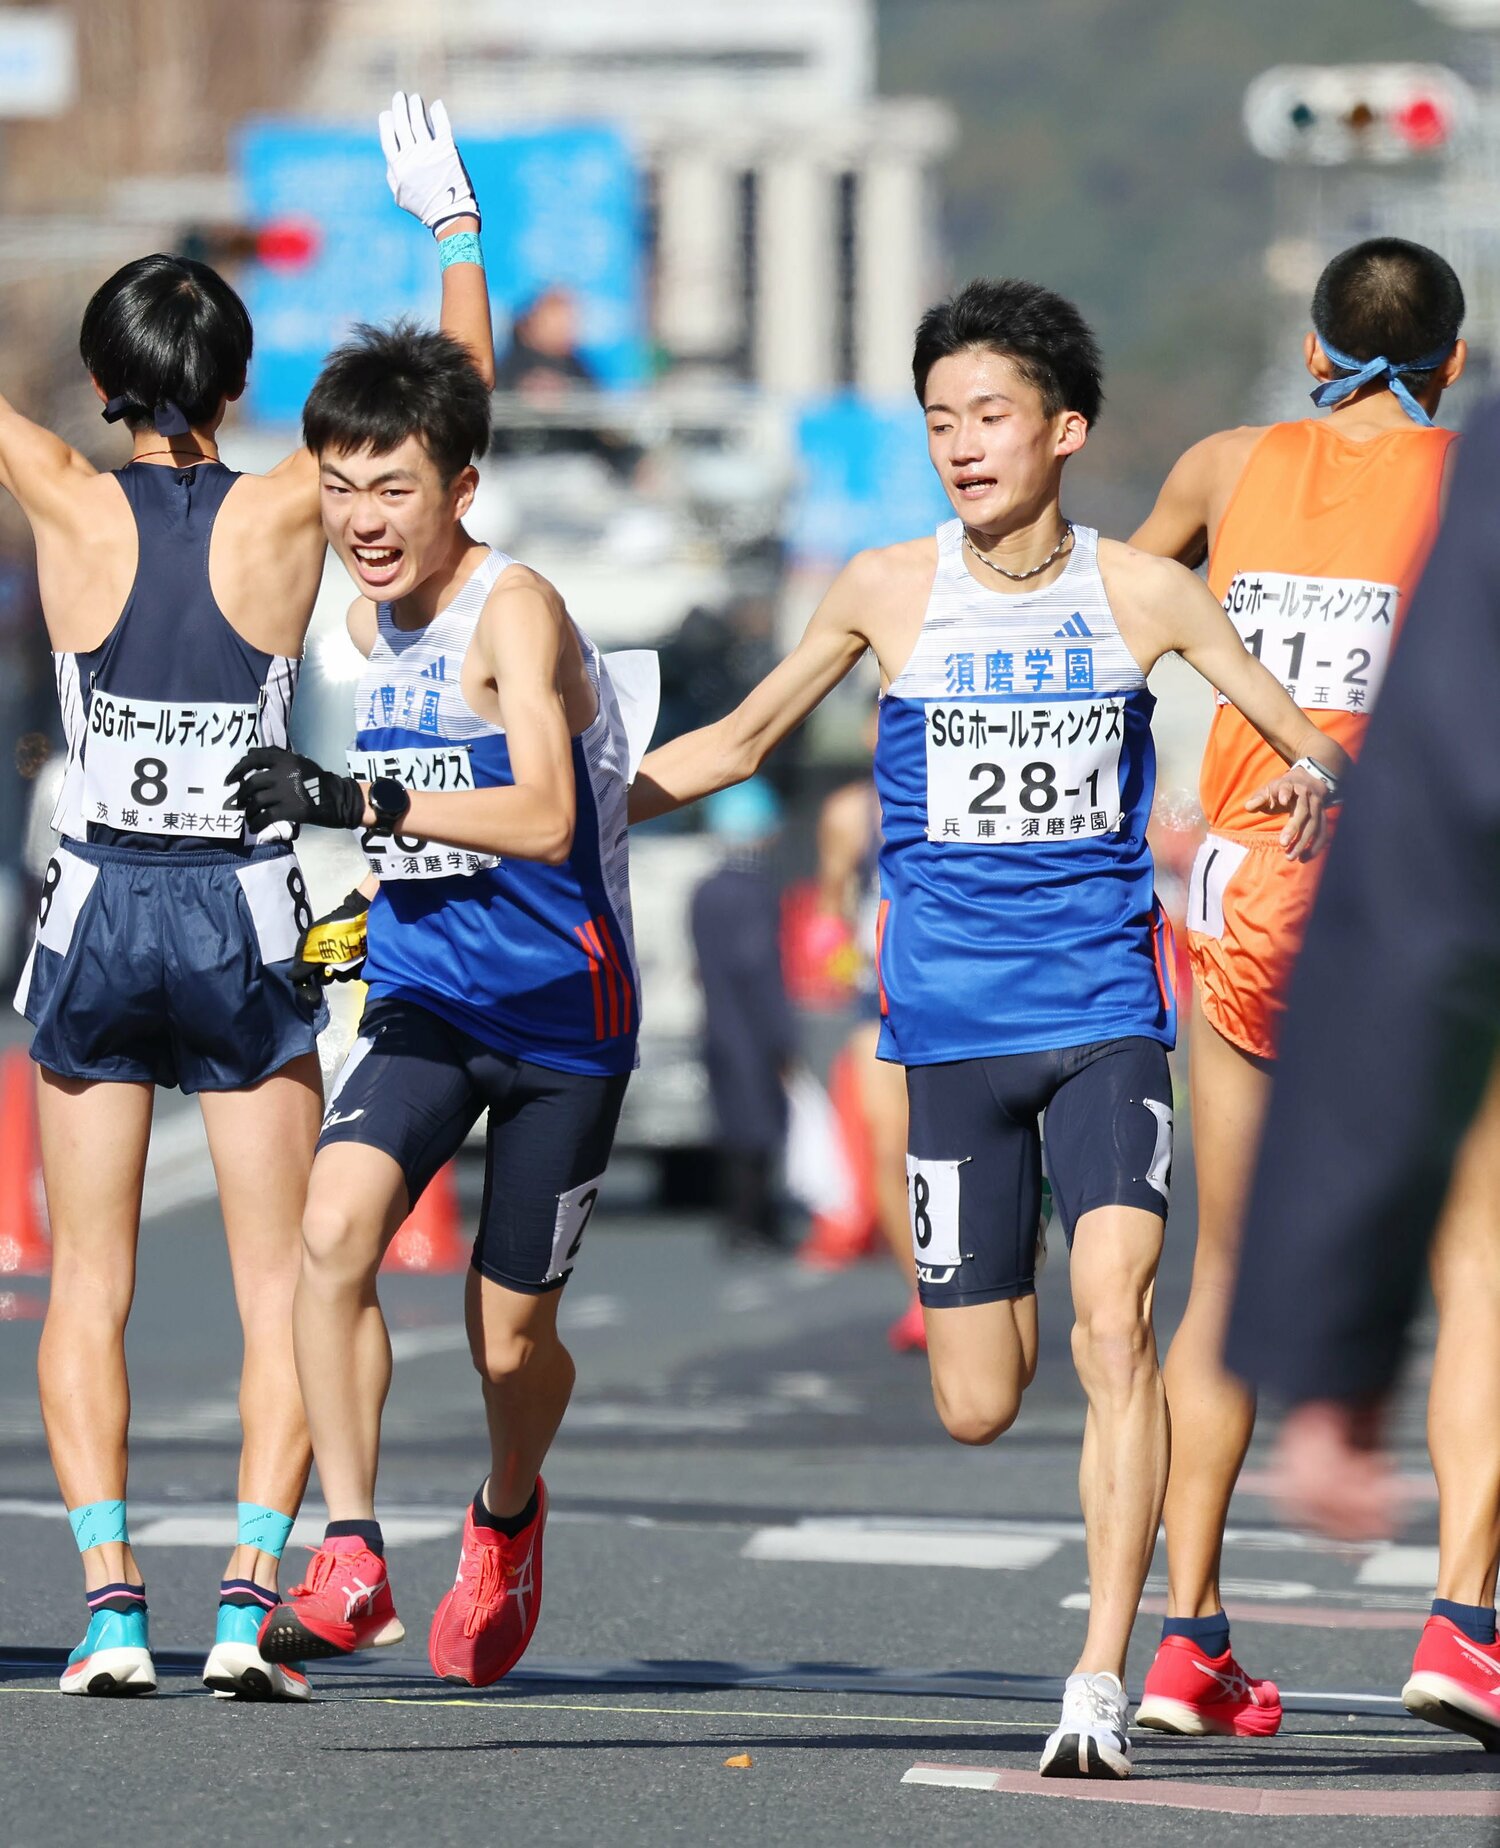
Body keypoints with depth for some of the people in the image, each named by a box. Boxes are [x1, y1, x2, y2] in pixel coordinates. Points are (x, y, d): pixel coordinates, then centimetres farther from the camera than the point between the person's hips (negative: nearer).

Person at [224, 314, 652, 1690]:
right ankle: (351, 1562, -22)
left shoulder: (514, 609, -17)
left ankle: (509, 1516, 41)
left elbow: (542, 820, -32)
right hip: (426, 1004, 5)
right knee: (334, 1226, -24)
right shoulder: (370, 621, 6)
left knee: (510, 1337, 6)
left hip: (561, 1013, -5)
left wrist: (362, 802, -39)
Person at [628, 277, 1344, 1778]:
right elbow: (739, 741, 13)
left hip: (1105, 1017, -1)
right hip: (952, 1029, 1)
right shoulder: (887, 592, 2)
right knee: (977, 1409, 1)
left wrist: (1310, 780, -21)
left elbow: (1304, 737, 3)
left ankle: (1102, 1683, -20)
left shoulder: (1138, 593, -1)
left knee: (1114, 1321, -21)